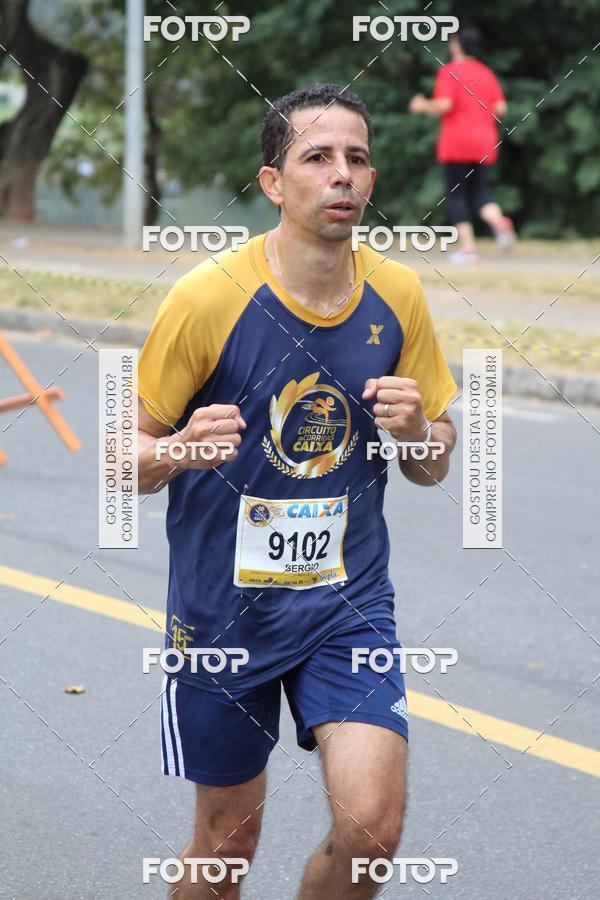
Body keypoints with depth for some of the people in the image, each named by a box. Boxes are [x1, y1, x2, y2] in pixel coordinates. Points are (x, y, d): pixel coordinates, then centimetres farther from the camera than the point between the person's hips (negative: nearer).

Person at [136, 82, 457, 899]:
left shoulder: (397, 297, -3)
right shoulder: (208, 298, -14)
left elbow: (433, 469, 8)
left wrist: (416, 430, -16)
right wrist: (179, 451, -29)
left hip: (350, 601, 2)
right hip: (223, 609, -2)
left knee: (371, 829, -11)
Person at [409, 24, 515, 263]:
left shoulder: (450, 72, -7)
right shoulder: (487, 73, 12)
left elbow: (443, 105, -17)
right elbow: (501, 108, 9)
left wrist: (422, 106, 1)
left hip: (456, 143, -5)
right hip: (485, 143, 5)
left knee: (456, 195, 2)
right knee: (479, 191, 12)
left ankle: (467, 247, -4)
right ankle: (499, 221, -17)